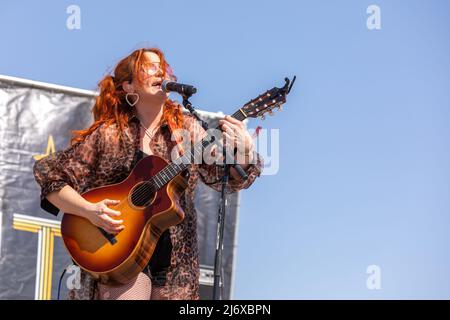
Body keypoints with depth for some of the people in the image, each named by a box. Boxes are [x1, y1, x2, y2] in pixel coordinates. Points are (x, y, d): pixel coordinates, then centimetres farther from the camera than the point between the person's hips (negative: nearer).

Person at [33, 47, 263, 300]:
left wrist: (243, 150, -20)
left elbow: (227, 177, 0)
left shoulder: (186, 128, 6)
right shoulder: (107, 135, -3)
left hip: (175, 258, 3)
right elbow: (49, 176, -3)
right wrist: (88, 210, -17)